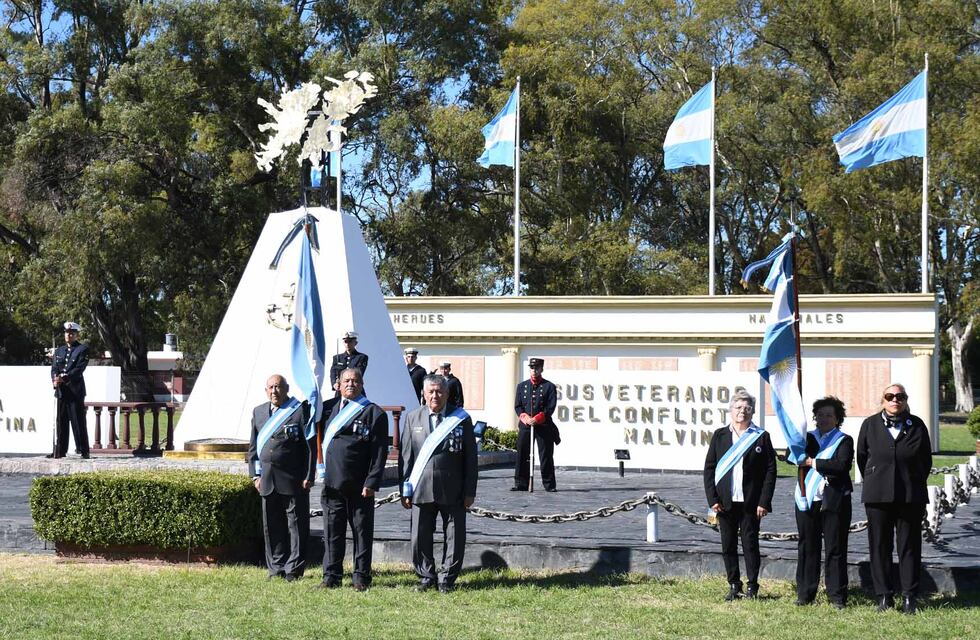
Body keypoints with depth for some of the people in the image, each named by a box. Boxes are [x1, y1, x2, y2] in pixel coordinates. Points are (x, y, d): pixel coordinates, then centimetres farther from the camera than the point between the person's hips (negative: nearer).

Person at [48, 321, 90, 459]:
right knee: (60, 421, 6)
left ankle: (83, 451, -1)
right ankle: (59, 450, 9)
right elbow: (54, 368, 10)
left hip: (75, 390, -5)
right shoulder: (59, 351, 18)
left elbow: (79, 369, -11)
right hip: (61, 391, 5)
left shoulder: (83, 349, -1)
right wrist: (55, 380, -12)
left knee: (78, 421, -4)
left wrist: (64, 378, -21)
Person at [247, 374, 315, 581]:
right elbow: (253, 447, 17)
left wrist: (308, 476, -10)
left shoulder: (301, 410, -3)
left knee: (296, 524, -1)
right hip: (267, 480, 5)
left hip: (294, 479, -5)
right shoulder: (258, 412, 13)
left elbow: (311, 446, -5)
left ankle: (294, 569, 4)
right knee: (271, 526, 8)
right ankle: (277, 568, 16)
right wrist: (255, 474, 8)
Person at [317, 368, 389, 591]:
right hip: (333, 484, 5)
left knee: (362, 532, 3)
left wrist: (372, 482, -14)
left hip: (359, 487, -5)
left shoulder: (374, 413, -1)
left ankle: (361, 577, 9)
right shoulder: (332, 410, 16)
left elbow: (379, 452, -6)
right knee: (332, 532, 7)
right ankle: (331, 576, 13)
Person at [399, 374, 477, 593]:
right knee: (420, 538, 6)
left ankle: (447, 579, 16)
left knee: (455, 538, 3)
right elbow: (405, 456, 7)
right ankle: (426, 577, 20)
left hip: (453, 491, -1)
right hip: (421, 490, 1)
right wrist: (405, 489, 2)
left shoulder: (461, 419, 1)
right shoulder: (412, 418, 6)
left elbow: (470, 458, 2)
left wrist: (470, 491, -2)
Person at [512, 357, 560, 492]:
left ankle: (549, 485, 4)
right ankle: (521, 484, 7)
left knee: (546, 456, -1)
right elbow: (517, 406, 7)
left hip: (544, 426, -3)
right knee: (522, 456, 2)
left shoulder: (549, 386, 3)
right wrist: (525, 418, -12)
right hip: (525, 426, 3)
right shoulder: (522, 386, 12)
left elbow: (551, 407, -5)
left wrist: (537, 419, -16)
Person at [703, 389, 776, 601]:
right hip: (725, 502, 2)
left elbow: (770, 470, -1)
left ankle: (752, 587, 10)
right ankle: (734, 586, 16)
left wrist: (764, 502, -8)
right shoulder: (719, 435, 7)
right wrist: (712, 499, -3)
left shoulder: (761, 437, 2)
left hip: (750, 503, -2)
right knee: (728, 546, 7)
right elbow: (709, 468, 6)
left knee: (750, 545, 1)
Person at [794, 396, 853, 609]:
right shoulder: (807, 438, 16)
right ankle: (805, 594, 12)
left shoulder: (844, 440, 3)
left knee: (835, 549, -1)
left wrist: (813, 462, -11)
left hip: (833, 502, -4)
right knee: (807, 548, 6)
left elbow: (841, 465, -14)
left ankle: (837, 596, 3)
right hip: (807, 501, 4)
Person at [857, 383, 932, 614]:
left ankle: (909, 597, 5)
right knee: (879, 546, 3)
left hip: (910, 497, -1)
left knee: (909, 546, 1)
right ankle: (884, 596, 10)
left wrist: (915, 484, 10)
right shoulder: (870, 425, 5)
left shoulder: (917, 426, 4)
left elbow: (926, 460, 11)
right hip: (878, 497, 1)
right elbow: (861, 457, 13)